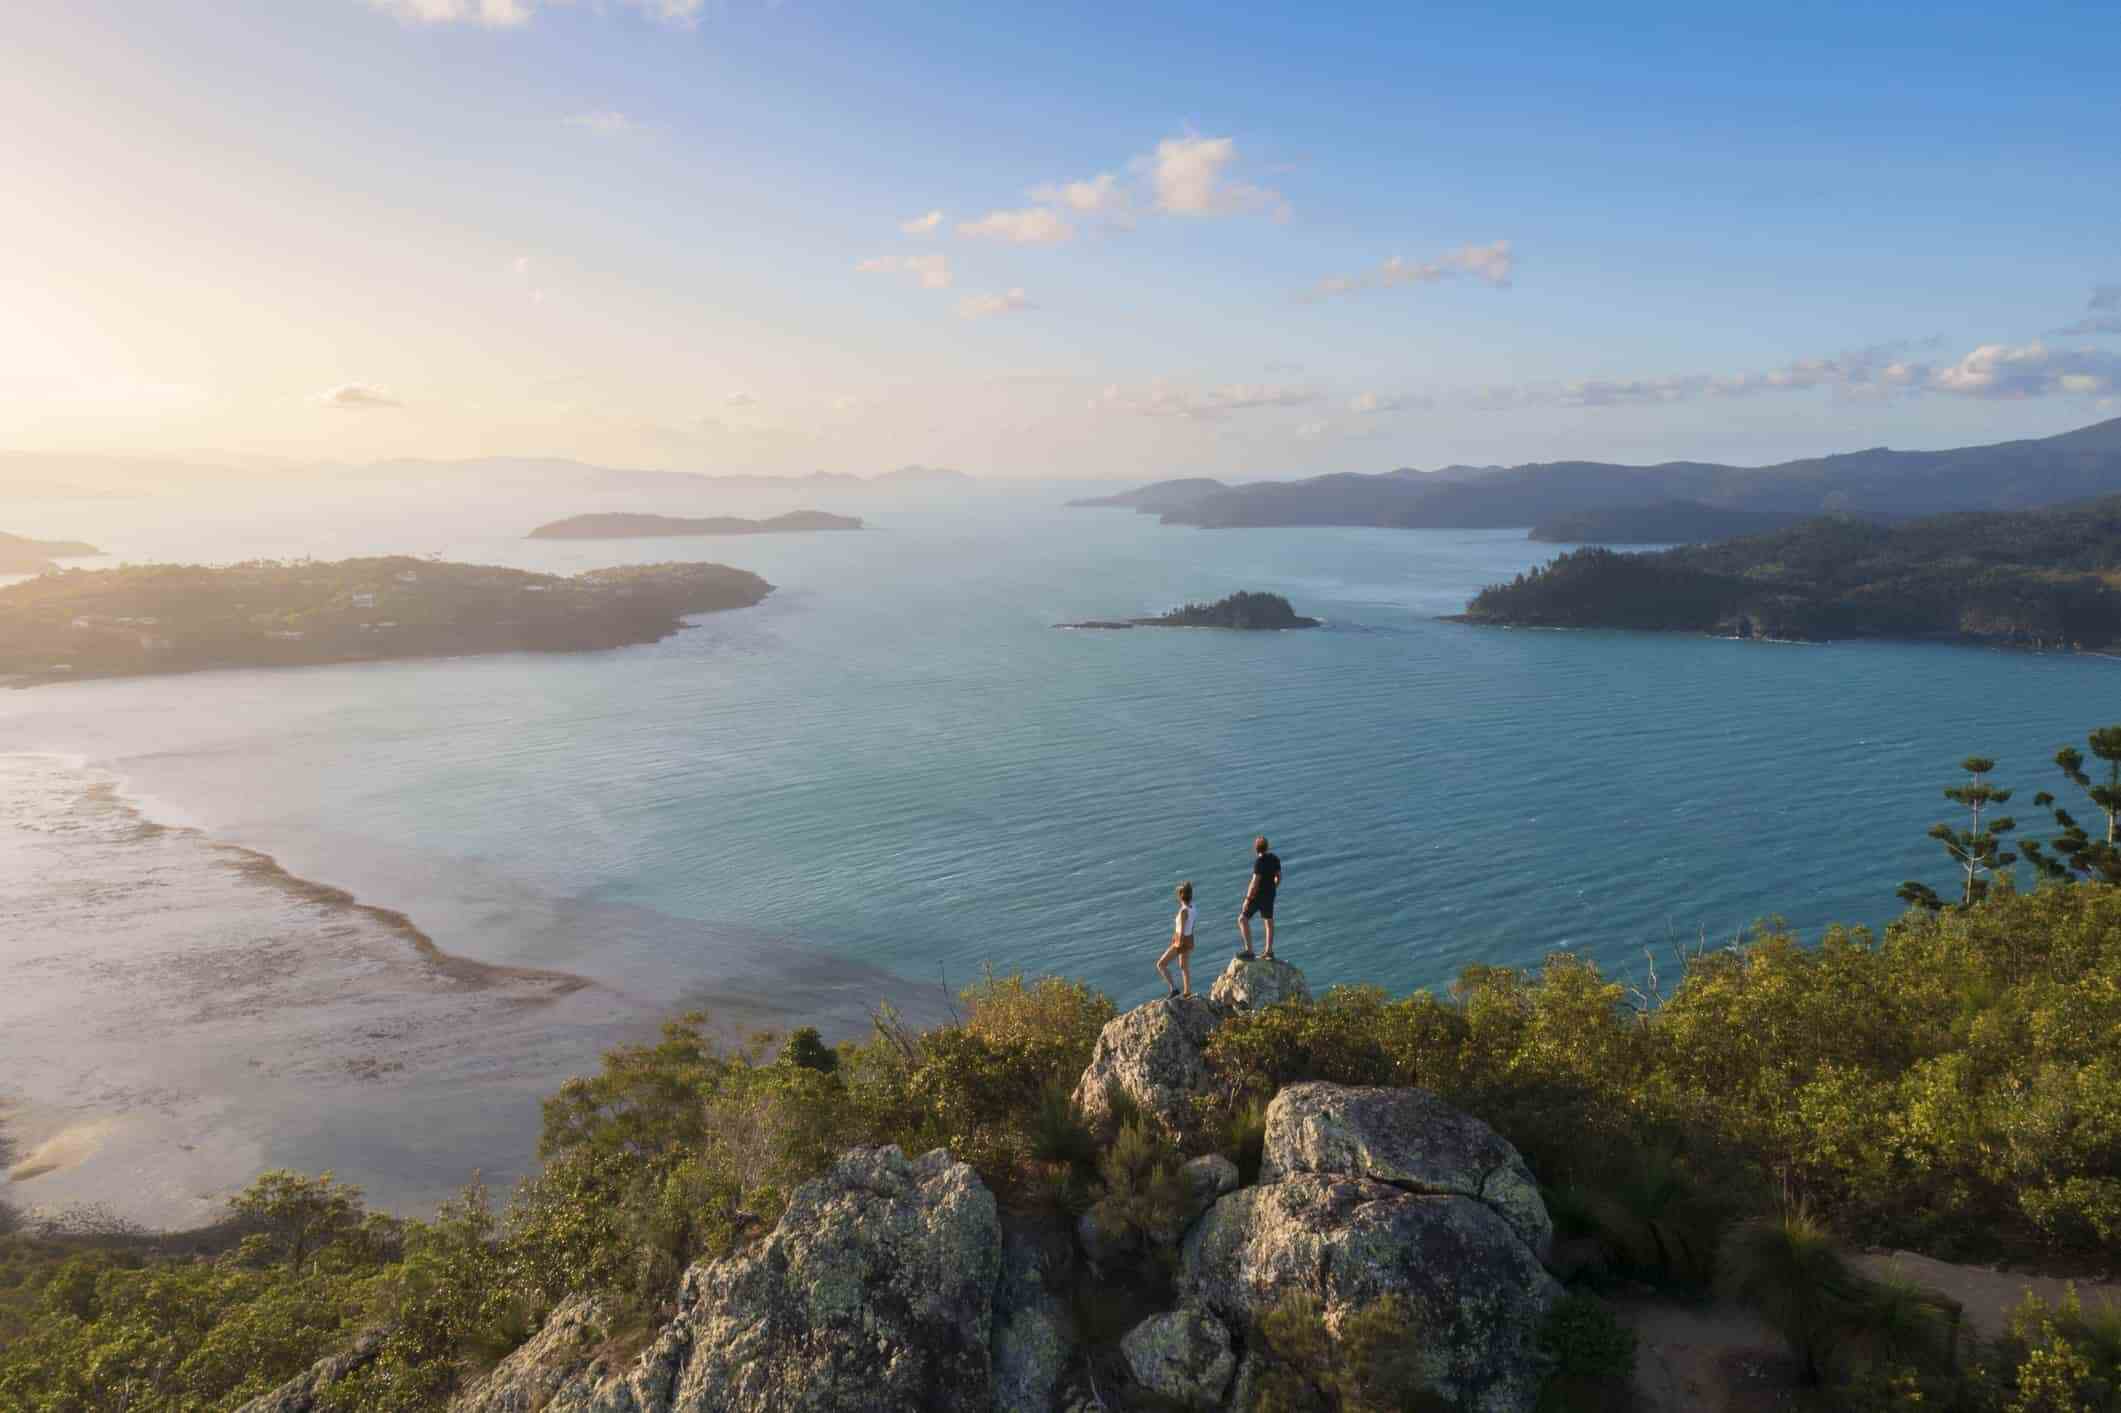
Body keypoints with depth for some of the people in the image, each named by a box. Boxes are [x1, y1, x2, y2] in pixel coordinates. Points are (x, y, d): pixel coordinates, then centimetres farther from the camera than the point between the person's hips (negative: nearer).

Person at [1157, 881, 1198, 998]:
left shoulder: (1184, 911, -30)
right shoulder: (1192, 907, -3)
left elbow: (1182, 931, -28)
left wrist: (1178, 950, -21)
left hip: (1181, 942, -9)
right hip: (1189, 940, 9)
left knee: (1160, 964, 2)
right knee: (1185, 967, 24)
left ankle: (1174, 989, 1)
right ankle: (1187, 993, 35)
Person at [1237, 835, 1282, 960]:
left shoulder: (1259, 861, -23)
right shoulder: (1274, 858, 0)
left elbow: (1255, 882, -25)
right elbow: (1278, 877, 9)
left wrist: (1247, 899, -19)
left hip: (1258, 894, -8)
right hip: (1270, 894, 8)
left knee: (1243, 919, 0)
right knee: (1269, 921, 18)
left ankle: (1249, 951, -5)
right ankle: (1269, 952, 26)